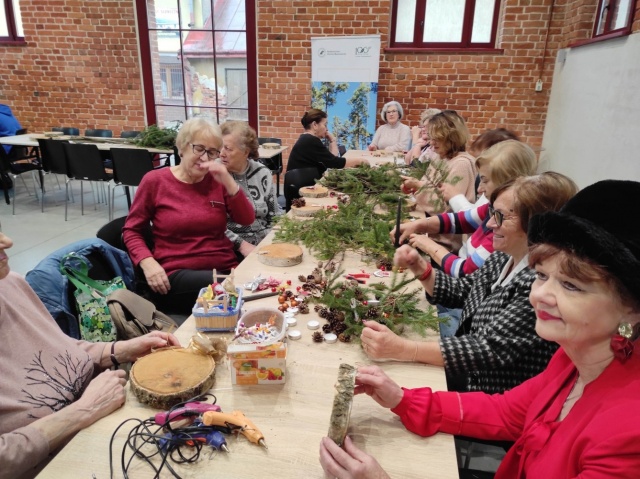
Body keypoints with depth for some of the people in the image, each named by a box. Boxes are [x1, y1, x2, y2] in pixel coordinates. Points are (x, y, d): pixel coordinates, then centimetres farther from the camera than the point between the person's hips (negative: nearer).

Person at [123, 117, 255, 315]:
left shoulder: (216, 180, 11)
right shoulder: (155, 180, 2)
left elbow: (247, 219, 4)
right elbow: (131, 230, 7)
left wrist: (229, 182, -10)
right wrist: (148, 263, -11)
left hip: (225, 268, 4)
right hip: (178, 273, -4)